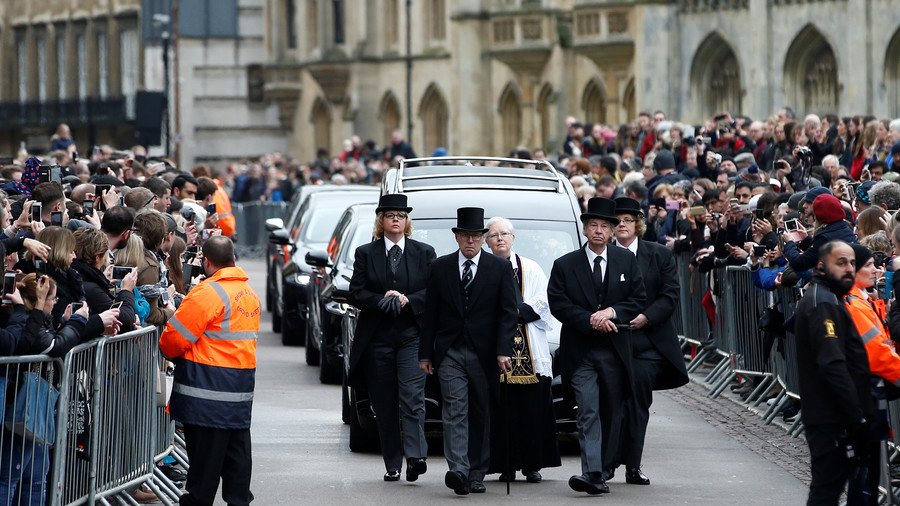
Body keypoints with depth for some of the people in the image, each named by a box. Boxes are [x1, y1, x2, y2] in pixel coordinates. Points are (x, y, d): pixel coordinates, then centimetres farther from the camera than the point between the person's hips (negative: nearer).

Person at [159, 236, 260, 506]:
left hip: (208, 386, -8)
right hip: (241, 387, 8)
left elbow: (175, 338, -13)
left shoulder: (208, 292, -14)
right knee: (237, 450, 11)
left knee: (205, 451, -3)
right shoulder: (250, 293, 13)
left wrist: (166, 347, 9)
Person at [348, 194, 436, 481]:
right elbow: (356, 294, 2)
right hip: (378, 337, 2)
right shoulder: (366, 254, 8)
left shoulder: (424, 253, 8)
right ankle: (392, 465, 9)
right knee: (385, 404, 4)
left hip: (412, 336, -1)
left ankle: (415, 455, -25)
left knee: (412, 394, -17)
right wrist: (382, 300, -15)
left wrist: (408, 300, -13)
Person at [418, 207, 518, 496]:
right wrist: (425, 354, 4)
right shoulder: (440, 268, 8)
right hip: (449, 353, 0)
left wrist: (503, 351, -11)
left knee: (480, 415, 6)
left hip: (484, 353, 0)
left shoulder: (500, 268, 4)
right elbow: (430, 314, 9)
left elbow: (507, 313, 0)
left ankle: (476, 474, 14)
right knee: (455, 410, -12)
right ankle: (458, 471, -23)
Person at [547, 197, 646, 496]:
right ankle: (593, 474, -21)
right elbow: (558, 305, -5)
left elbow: (638, 301, 5)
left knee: (611, 413, 8)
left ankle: (603, 468, 19)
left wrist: (611, 312, -12)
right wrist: (591, 320, -16)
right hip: (581, 351, -3)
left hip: (615, 350, 3)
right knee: (589, 413, -13)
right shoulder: (565, 265, 2)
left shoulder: (626, 261, 8)